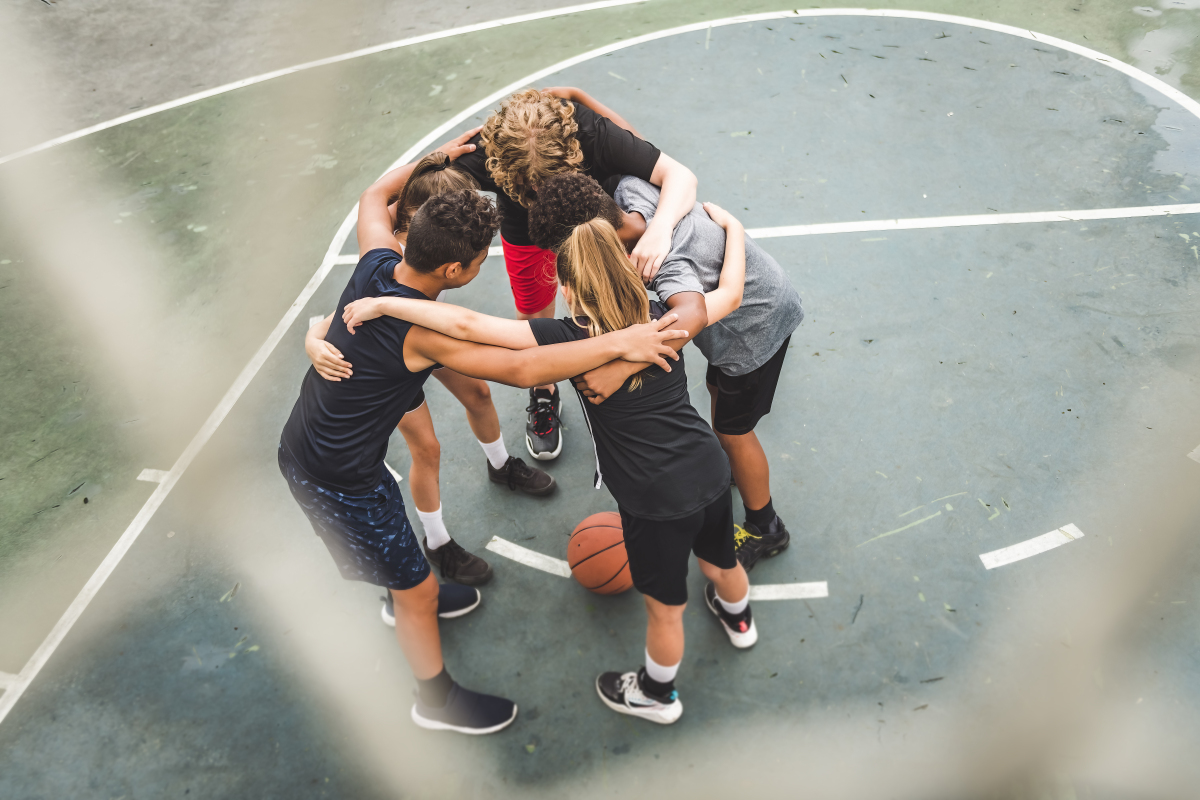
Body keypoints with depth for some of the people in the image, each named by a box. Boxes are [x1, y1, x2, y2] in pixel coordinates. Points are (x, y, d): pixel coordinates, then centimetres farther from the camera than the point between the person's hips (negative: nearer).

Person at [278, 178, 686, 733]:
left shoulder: (377, 262, -10)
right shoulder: (423, 330, -33)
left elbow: (375, 197, 13)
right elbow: (522, 369, -42)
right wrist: (618, 342, -40)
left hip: (303, 443, 9)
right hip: (336, 482, -9)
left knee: (393, 524, 35)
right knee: (417, 588, 10)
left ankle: (409, 598, 64)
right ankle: (436, 699, 33)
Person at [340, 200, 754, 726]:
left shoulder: (573, 341, -19)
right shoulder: (663, 321, -4)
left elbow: (467, 326, -24)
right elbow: (729, 294, 13)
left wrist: (382, 304, -17)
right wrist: (732, 228, 27)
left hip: (657, 500, -6)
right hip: (711, 471, 6)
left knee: (665, 606, 20)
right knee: (720, 560, 36)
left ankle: (657, 694, 48)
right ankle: (738, 620, 68)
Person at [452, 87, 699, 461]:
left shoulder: (592, 132, -44)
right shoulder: (485, 154, -42)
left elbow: (680, 176, -46)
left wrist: (660, 228, -68)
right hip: (526, 232, 0)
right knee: (534, 316, 13)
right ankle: (543, 395, 43)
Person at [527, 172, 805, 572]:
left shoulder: (666, 263, -42)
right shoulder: (629, 187, -18)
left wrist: (623, 367, -69)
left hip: (756, 324, -9)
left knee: (734, 429, 6)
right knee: (717, 388, 29)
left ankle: (765, 529, 28)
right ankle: (728, 465, 58)